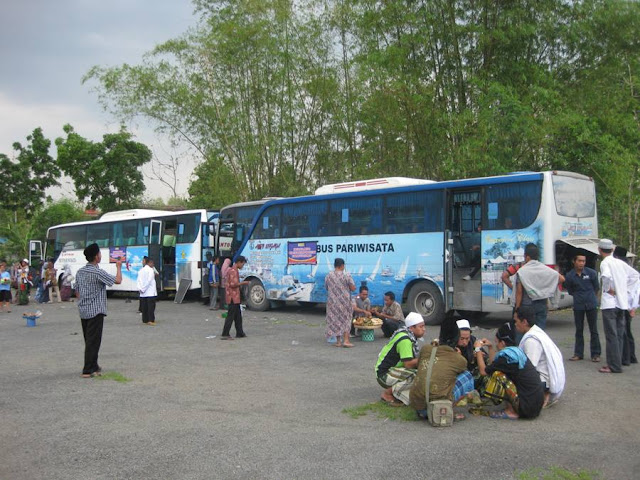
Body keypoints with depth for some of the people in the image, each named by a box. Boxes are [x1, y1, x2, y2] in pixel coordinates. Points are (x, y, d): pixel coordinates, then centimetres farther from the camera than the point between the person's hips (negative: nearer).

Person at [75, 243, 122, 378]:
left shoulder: (80, 272, 8)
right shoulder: (98, 272, -16)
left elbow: (77, 291, 15)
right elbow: (118, 280, -14)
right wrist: (119, 267, 2)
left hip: (83, 311, 8)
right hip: (95, 311, -8)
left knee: (89, 340, 16)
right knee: (93, 341, -3)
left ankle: (93, 366, 26)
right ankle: (87, 371, -1)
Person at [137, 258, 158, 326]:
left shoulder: (141, 270, 12)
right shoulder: (151, 270, -9)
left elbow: (138, 280, 6)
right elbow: (149, 281, -15)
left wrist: (140, 288, -1)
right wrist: (143, 289, -10)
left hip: (143, 293, 7)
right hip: (150, 292, -7)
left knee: (144, 307, 10)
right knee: (151, 306, -6)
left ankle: (145, 320, 14)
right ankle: (151, 320, -12)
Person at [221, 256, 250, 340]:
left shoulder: (233, 270, 17)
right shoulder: (233, 271, -17)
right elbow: (233, 284, -23)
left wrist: (241, 283, 14)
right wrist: (243, 283, -13)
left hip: (235, 297, 11)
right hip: (233, 297, -11)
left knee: (238, 315, 15)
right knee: (230, 316, -7)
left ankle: (239, 333, 21)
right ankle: (225, 334, -4)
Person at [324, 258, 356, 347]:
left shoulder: (328, 276, -1)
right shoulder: (346, 276, -11)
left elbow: (326, 288, 9)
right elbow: (353, 288, -10)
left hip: (332, 302, 3)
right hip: (344, 301, -3)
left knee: (335, 320, 10)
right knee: (346, 320, 8)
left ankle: (338, 341, 12)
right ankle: (346, 340, 1)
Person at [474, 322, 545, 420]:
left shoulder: (507, 355, -18)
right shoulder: (516, 351, 8)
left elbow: (483, 371, -9)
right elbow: (494, 365, 17)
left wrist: (478, 349, 1)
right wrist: (490, 347, 20)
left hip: (527, 407, -9)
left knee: (497, 375, -12)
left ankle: (511, 412, -2)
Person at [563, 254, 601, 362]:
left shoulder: (591, 273, -4)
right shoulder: (569, 276, -3)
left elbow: (596, 287, 9)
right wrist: (578, 296, 9)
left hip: (591, 304, -1)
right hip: (578, 305, 1)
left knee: (593, 330, 3)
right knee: (579, 330, 8)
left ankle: (596, 354, 12)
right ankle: (578, 354, 16)